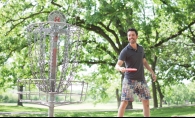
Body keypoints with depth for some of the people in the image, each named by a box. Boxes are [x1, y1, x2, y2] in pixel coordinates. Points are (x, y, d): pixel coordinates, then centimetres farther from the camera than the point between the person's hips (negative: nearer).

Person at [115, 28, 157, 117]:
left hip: (141, 80, 5)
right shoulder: (125, 51, -10)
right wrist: (120, 68, -42)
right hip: (129, 80, -5)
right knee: (124, 102, -10)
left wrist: (152, 72, 18)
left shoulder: (141, 49, 9)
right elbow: (117, 65, -20)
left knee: (146, 102, 6)